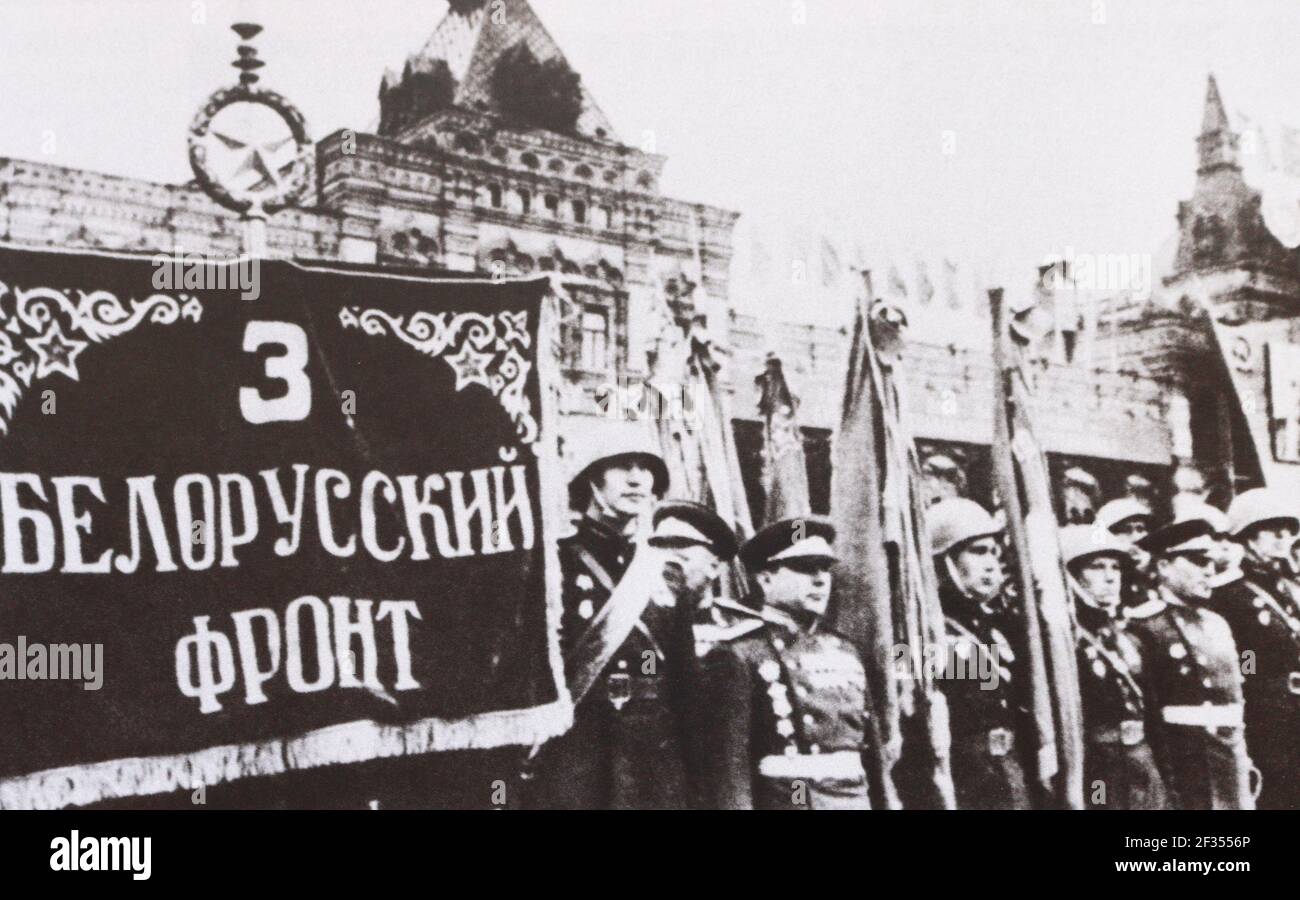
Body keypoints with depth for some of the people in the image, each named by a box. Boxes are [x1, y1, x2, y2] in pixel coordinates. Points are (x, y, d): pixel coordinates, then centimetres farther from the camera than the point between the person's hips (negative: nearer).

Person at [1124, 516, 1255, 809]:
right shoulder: (1141, 628, -9)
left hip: (1230, 763, 7)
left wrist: (1244, 763, 16)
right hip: (1178, 767, -7)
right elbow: (1140, 712, -13)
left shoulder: (1217, 625, 17)